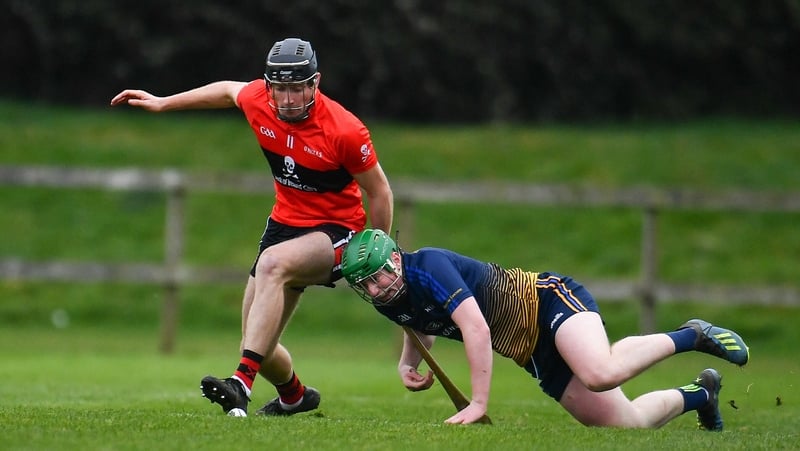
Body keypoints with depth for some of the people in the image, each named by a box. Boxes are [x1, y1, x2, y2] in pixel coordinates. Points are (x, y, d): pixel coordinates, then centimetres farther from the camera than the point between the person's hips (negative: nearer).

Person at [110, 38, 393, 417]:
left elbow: (379, 190, -8)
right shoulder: (257, 101, -9)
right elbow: (228, 90, 16)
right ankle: (294, 396, 39)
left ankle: (242, 383, -46)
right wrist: (162, 103, 24)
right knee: (259, 347, 2)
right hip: (284, 223, 6)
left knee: (273, 263, -38)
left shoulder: (344, 130, -22)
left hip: (336, 230, -6)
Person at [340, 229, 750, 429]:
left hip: (548, 298, -7)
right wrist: (408, 364, 8)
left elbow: (476, 328, -30)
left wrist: (478, 403, -30)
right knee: (629, 423, -3)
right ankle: (699, 394, 27)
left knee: (601, 374, -39)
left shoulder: (427, 267, -22)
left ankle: (689, 337, -13)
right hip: (535, 355, 7)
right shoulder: (390, 304, 5)